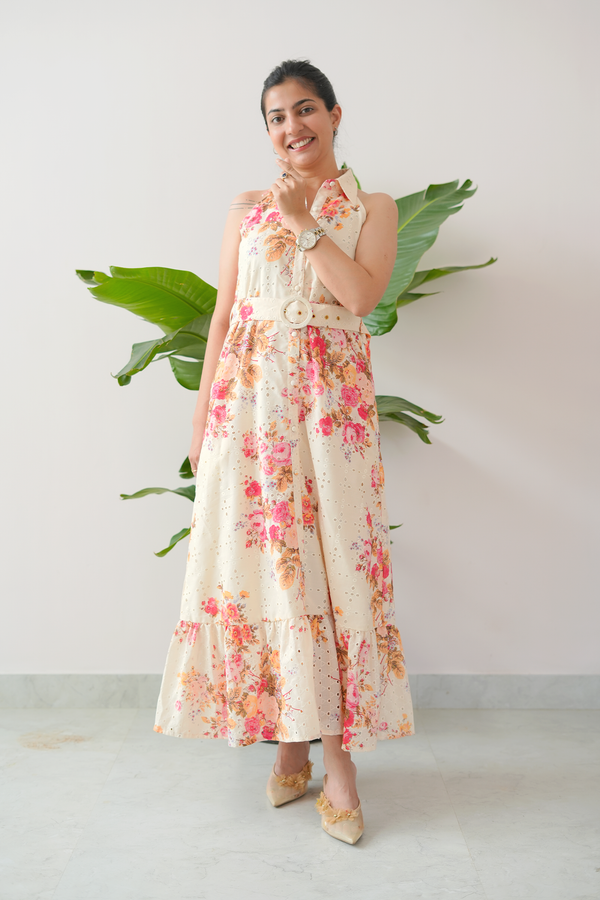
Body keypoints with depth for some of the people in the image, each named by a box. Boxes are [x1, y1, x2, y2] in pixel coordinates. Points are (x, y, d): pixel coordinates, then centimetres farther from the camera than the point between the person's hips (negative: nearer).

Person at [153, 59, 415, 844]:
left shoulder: (372, 208, 9)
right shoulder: (247, 209, 15)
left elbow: (362, 292, -10)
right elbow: (223, 318, 12)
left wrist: (303, 220, -5)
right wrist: (202, 416, 7)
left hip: (332, 403, -2)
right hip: (249, 398, 2)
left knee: (331, 559, -4)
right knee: (261, 556, 1)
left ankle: (336, 756, 5)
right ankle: (291, 742, 15)